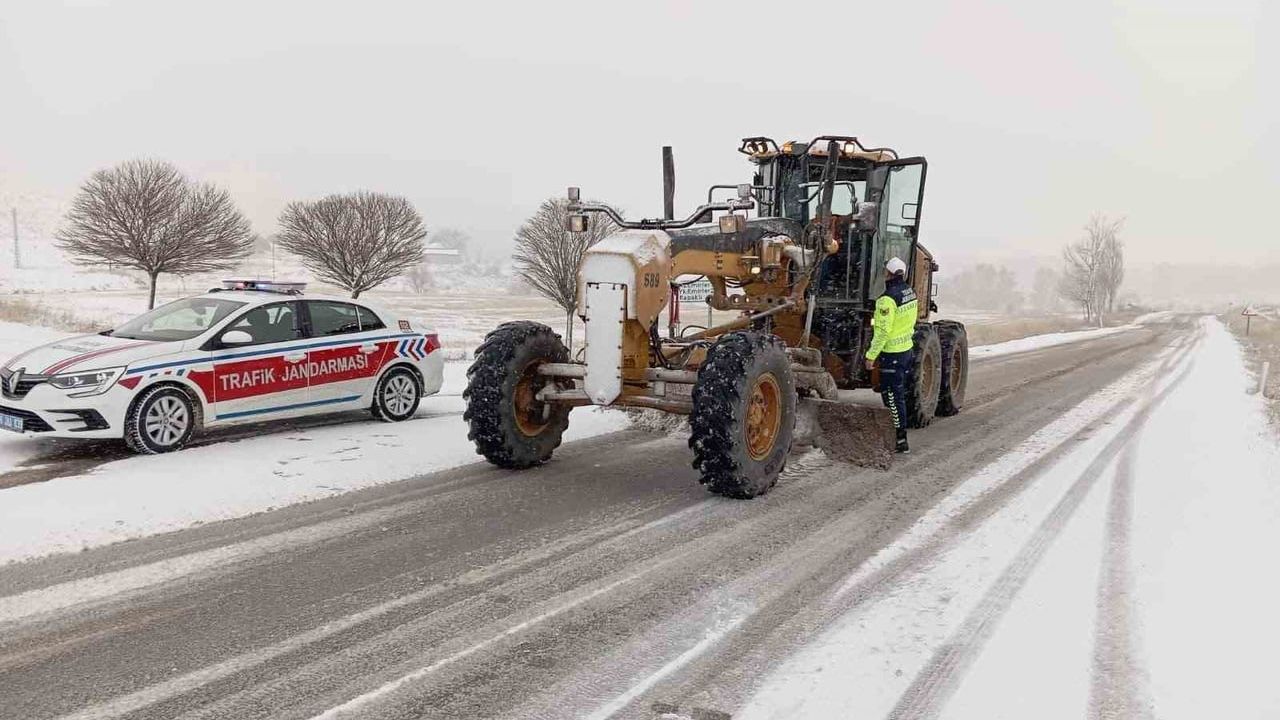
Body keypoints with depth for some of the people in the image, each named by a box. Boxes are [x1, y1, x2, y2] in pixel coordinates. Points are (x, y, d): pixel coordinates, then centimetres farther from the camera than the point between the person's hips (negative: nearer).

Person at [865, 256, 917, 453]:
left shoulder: (888, 299, -22)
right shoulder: (910, 292, 5)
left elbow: (883, 331, -24)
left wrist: (871, 355, -18)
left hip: (892, 354, -9)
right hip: (906, 349, 9)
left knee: (893, 397, -2)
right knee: (899, 394, 18)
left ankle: (900, 441, 1)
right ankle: (898, 435, 29)